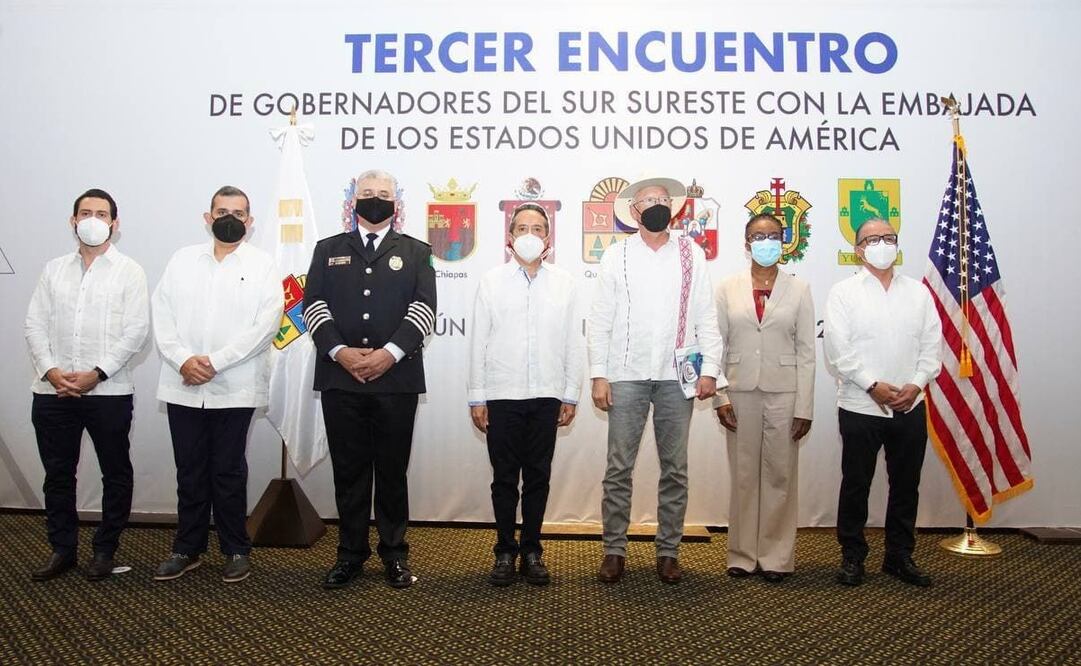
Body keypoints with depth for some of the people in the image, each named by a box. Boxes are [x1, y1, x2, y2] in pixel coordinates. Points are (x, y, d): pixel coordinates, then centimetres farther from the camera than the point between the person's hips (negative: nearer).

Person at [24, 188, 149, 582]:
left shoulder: (129, 272, 1)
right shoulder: (54, 270, 12)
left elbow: (136, 331, -8)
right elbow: (35, 325, 7)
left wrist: (96, 374, -15)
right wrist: (50, 371, -9)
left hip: (109, 392, -3)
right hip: (52, 391, 3)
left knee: (116, 474, 5)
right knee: (57, 474, 10)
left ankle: (105, 550, 19)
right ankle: (62, 549, 23)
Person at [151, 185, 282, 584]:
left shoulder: (262, 265, 1)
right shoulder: (183, 260, 11)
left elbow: (266, 324, -10)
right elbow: (163, 315, 5)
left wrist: (215, 361, -15)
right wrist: (183, 359, -12)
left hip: (234, 389, -3)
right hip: (183, 387, 3)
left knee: (228, 472, 4)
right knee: (190, 472, 11)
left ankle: (236, 550, 18)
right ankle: (187, 549, 23)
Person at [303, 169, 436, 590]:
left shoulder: (416, 252, 11)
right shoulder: (329, 250, 14)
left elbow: (423, 309, -1)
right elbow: (313, 304, 4)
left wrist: (390, 352, -13)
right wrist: (339, 350, -11)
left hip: (396, 378, -1)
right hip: (340, 377, 1)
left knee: (392, 470, 5)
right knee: (348, 470, 7)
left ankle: (394, 553, 16)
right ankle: (351, 553, 17)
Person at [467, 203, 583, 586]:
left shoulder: (564, 283, 5)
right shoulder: (492, 281, 3)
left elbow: (572, 342, 6)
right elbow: (479, 342, 2)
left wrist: (571, 395, 3)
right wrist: (476, 397, -1)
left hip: (547, 397, 1)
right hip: (502, 396, -1)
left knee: (538, 477, 8)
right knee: (504, 478, 6)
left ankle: (531, 550, 20)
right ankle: (505, 551, 18)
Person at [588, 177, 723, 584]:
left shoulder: (691, 255, 8)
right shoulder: (617, 256, 5)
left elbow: (706, 317, 5)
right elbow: (600, 320, 2)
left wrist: (710, 369, -3)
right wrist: (598, 375, -5)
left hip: (677, 378, 1)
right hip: (627, 377, -1)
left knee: (675, 470, 7)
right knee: (619, 469, 1)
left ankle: (668, 551, 18)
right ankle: (614, 550, 12)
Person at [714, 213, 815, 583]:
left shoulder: (798, 289, 4)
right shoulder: (729, 288, 5)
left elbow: (806, 351, 2)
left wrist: (804, 407, -3)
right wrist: (720, 396, -4)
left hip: (783, 393, 0)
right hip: (741, 392, 1)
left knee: (780, 475, 3)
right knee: (743, 475, 6)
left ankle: (776, 556, 14)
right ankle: (742, 555, 16)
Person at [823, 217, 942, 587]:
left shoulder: (918, 293, 10)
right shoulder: (844, 292, 0)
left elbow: (932, 345, 6)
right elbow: (838, 349, -8)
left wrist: (916, 384, -9)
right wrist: (873, 386, -15)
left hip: (910, 406, 3)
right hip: (860, 406, -3)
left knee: (906, 485, 11)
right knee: (856, 484, 5)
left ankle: (899, 556, 24)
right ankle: (852, 556, 17)